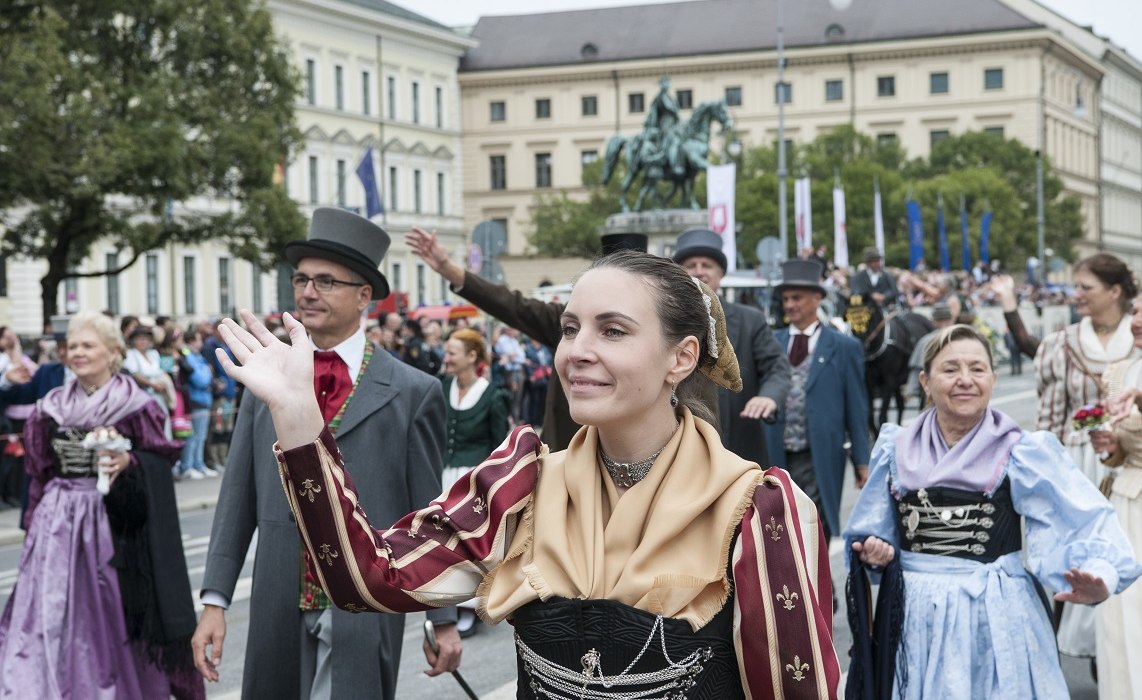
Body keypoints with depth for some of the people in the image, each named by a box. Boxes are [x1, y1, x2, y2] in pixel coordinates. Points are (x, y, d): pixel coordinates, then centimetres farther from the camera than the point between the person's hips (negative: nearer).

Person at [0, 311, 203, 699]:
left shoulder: (136, 407, -4)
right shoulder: (52, 408, 10)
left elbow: (160, 465, -5)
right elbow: (40, 473, 14)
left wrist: (129, 464, -23)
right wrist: (34, 524, 12)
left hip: (113, 525, -4)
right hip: (58, 528, 4)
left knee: (114, 620, 1)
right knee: (50, 622, 0)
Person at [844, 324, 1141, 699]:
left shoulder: (1021, 452, -7)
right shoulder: (896, 449, 3)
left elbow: (1083, 521, -18)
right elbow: (873, 531, 13)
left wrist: (1100, 577, -36)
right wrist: (872, 551, -9)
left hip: (997, 618, -2)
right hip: (917, 618, 3)